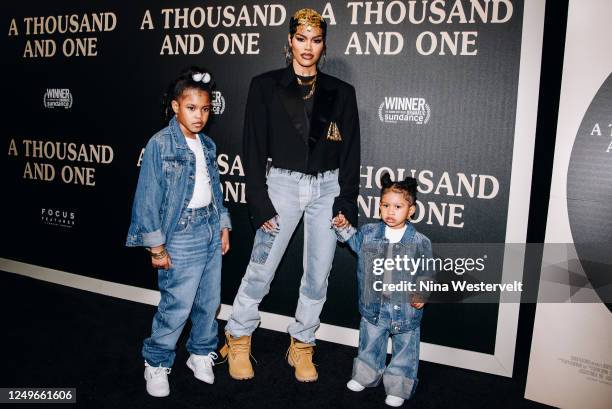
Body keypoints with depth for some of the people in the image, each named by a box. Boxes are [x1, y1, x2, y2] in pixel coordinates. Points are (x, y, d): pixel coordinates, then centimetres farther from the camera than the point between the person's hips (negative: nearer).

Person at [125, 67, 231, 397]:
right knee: (177, 305, -1)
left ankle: (201, 352, 34)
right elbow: (148, 197, -11)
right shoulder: (160, 144, -10)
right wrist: (156, 246, -11)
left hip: (211, 230, 6)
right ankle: (156, 363, 21)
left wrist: (223, 226, 13)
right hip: (182, 233, -6)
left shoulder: (207, 145, 9)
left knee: (209, 300, 13)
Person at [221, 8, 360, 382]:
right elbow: (254, 148, -3)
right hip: (282, 184, -2)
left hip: (327, 187, 2)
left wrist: (346, 205, -2)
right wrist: (260, 204, -8)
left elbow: (351, 153, 5)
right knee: (261, 269, 0)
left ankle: (302, 345, 27)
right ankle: (238, 339, 24)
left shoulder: (341, 93, 4)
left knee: (318, 275, 7)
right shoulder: (266, 86, -1)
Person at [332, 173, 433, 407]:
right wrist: (344, 228, 3)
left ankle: (398, 388, 30)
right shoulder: (369, 232, -4)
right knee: (370, 343, 21)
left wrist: (421, 294, -14)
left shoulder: (420, 242, -11)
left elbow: (426, 272, -4)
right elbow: (354, 241, 18)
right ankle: (365, 376, 42)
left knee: (404, 348, 12)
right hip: (373, 305, 3)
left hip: (405, 308, -2)